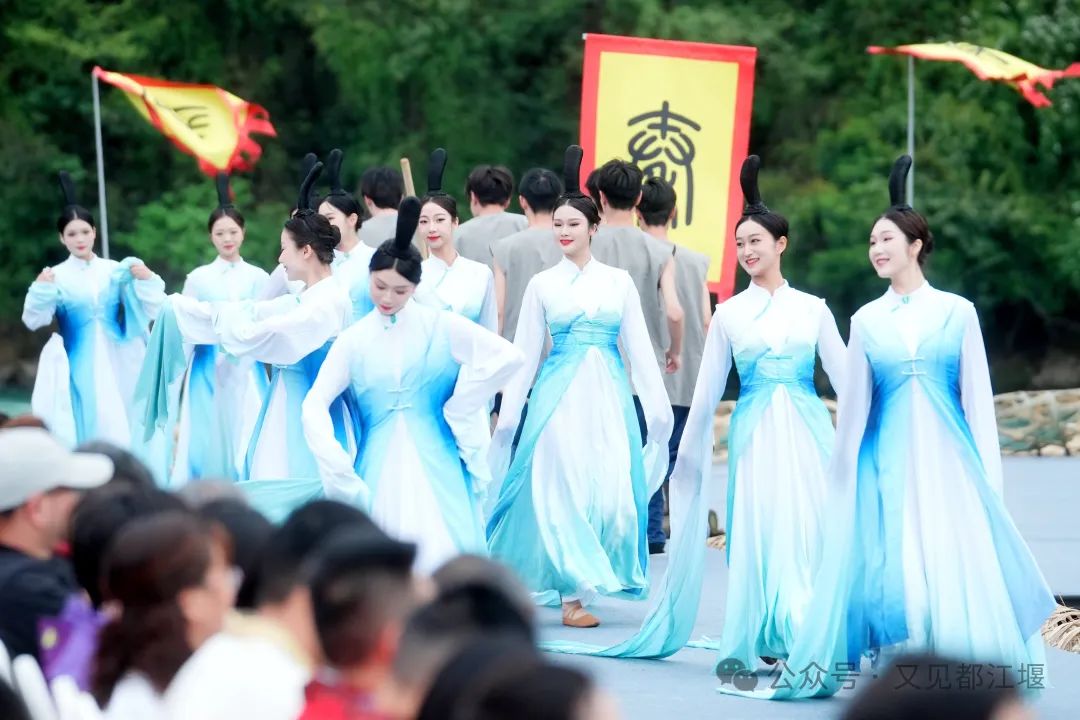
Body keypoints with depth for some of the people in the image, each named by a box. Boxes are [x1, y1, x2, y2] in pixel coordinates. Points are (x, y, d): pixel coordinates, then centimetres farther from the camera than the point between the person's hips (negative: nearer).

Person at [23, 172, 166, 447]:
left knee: (119, 431, 3)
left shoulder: (115, 271, 5)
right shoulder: (56, 276, -1)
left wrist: (147, 281, -11)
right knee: (83, 433, -4)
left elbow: (151, 311, 6)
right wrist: (42, 290, -25)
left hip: (116, 365, 2)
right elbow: (34, 321, -9)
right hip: (78, 368, -2)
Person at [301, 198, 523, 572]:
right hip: (378, 467, 2)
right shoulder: (354, 340, 8)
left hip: (435, 465, -1)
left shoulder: (441, 327, 3)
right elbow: (315, 404, 2)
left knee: (439, 554, -10)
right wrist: (337, 466, -10)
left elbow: (507, 357, -8)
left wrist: (457, 410, -4)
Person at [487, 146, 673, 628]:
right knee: (563, 490, -5)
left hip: (608, 395, 2)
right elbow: (525, 352, 6)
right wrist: (508, 412, 3)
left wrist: (657, 406, 5)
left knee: (612, 490, -3)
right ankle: (571, 593, -1)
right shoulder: (542, 284, 5)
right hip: (560, 394, -2)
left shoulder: (618, 281, 8)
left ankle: (589, 580, 11)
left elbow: (639, 347, 9)